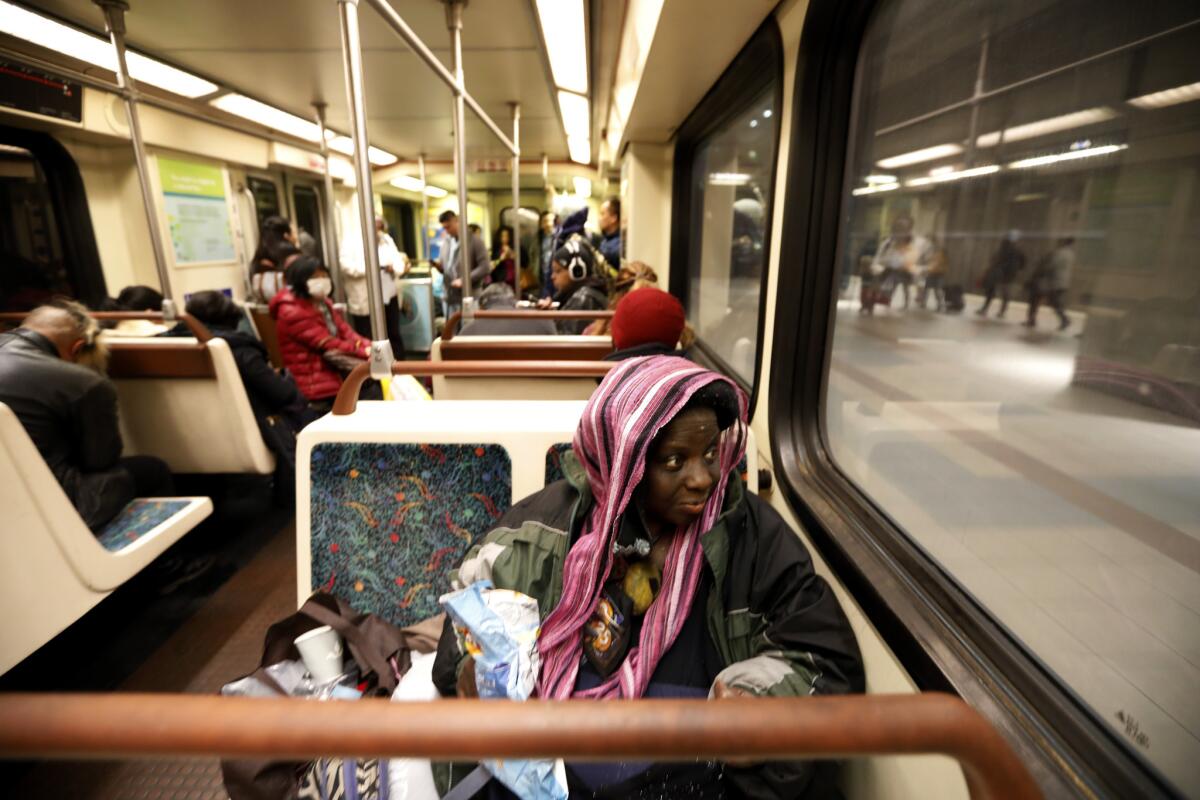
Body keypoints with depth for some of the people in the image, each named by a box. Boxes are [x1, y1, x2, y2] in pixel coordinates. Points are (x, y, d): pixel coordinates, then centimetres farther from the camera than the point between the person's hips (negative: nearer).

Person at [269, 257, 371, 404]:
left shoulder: (321, 302, 12)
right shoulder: (292, 313, -16)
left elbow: (344, 331, 7)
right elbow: (328, 344, -20)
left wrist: (368, 346, -11)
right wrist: (364, 351, -22)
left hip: (335, 372, 8)